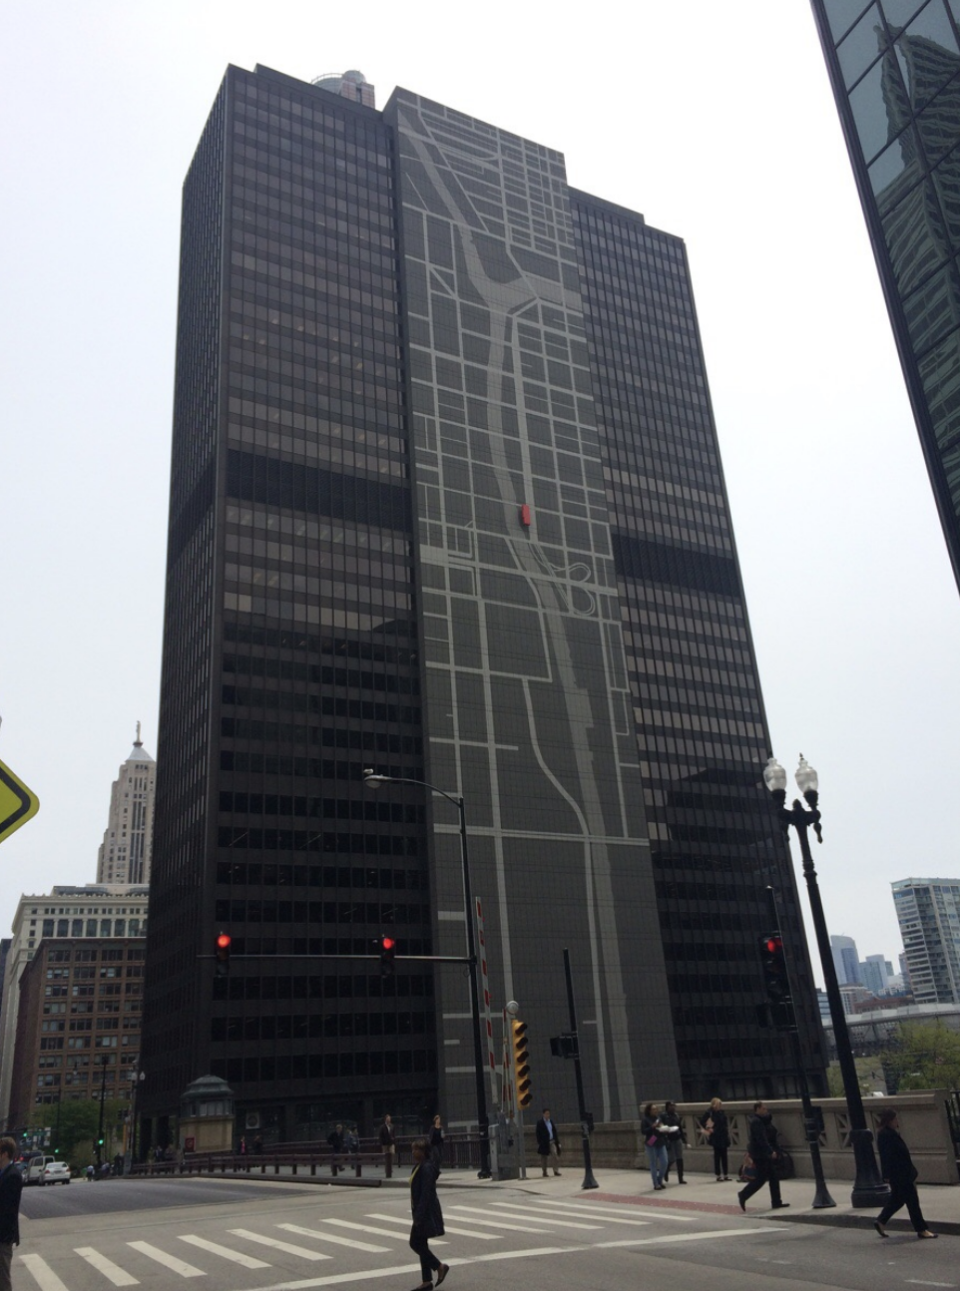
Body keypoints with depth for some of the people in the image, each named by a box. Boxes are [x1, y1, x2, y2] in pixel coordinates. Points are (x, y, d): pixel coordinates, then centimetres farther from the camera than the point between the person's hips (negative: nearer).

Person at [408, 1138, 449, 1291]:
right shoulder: (418, 1166, 11)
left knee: (416, 1243, -5)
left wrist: (419, 1216, -23)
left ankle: (439, 1267, 7)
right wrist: (417, 1214, 19)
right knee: (419, 1244, 11)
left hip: (426, 1212, -10)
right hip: (421, 1211, 10)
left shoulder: (426, 1168, -19)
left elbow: (426, 1194, -22)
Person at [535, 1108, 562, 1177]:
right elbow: (538, 1134, -7)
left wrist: (557, 1142, 9)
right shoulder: (540, 1123, -5)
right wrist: (539, 1143, -12)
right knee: (543, 1158, 5)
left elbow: (555, 1132, 13)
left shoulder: (551, 1122, 10)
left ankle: (556, 1170, -10)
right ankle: (544, 1172, 16)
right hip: (544, 1143, -3)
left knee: (555, 1155, -12)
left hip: (552, 1142, 3)